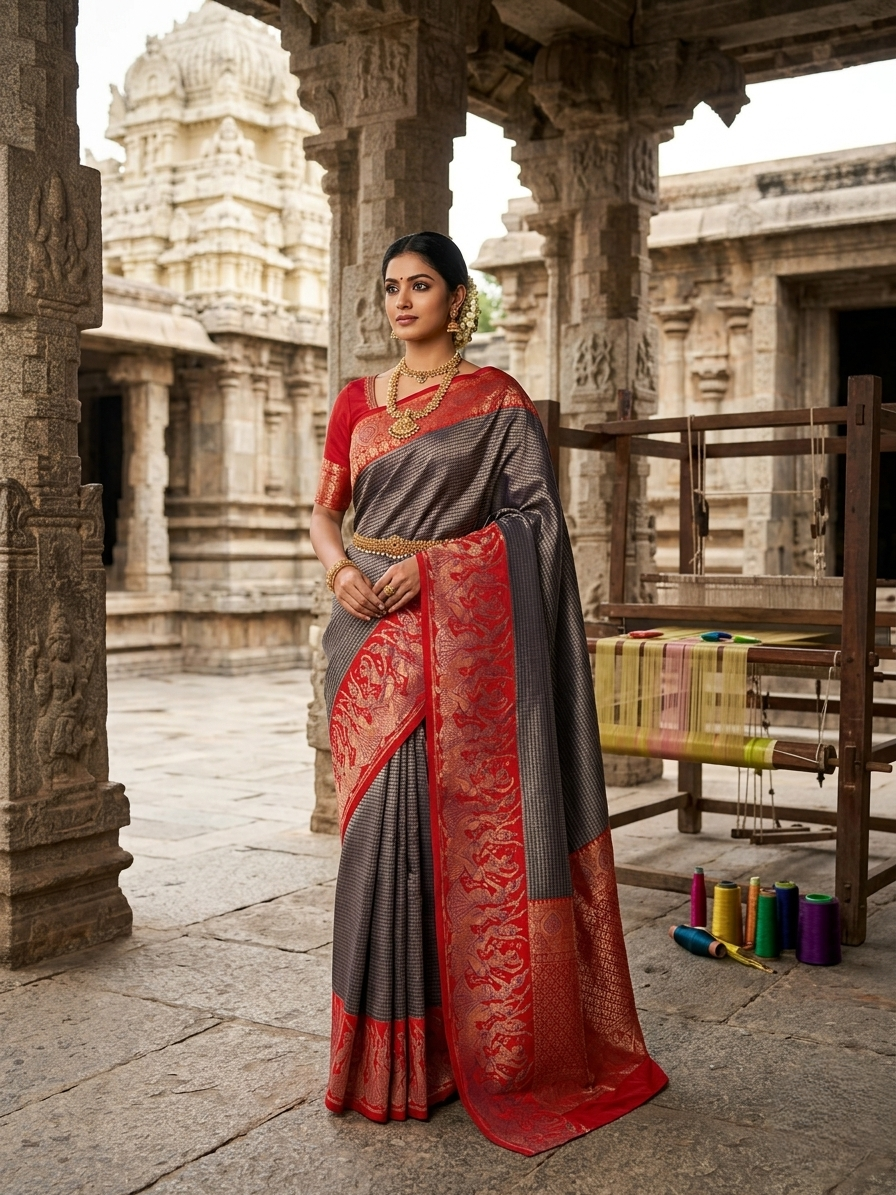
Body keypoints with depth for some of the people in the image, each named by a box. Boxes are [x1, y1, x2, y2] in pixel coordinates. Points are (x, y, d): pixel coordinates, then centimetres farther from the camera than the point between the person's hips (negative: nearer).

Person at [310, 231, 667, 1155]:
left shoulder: (496, 399, 1)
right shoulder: (357, 400, 14)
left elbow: (532, 515, -6)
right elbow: (324, 510, 13)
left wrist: (428, 563, -15)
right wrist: (340, 569, -8)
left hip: (455, 634, -4)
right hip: (370, 629, 4)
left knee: (447, 817, -5)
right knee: (378, 817, 4)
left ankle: (455, 1038, 10)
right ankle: (386, 1042, 16)